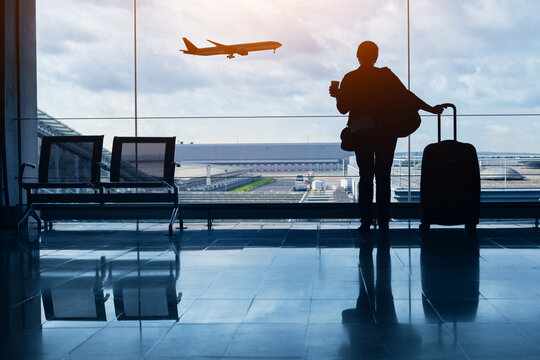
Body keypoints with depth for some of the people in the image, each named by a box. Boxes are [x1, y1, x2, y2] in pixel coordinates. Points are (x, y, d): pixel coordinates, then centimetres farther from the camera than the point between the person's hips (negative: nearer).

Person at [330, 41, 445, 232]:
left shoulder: (349, 79, -1)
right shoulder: (386, 75, -3)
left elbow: (343, 108, 0)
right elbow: (406, 96, -4)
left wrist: (337, 95, 18)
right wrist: (431, 109, 2)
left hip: (361, 134, 0)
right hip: (385, 132, 0)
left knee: (365, 177, 6)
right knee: (383, 177, 6)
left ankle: (366, 221, 2)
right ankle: (383, 222, 6)